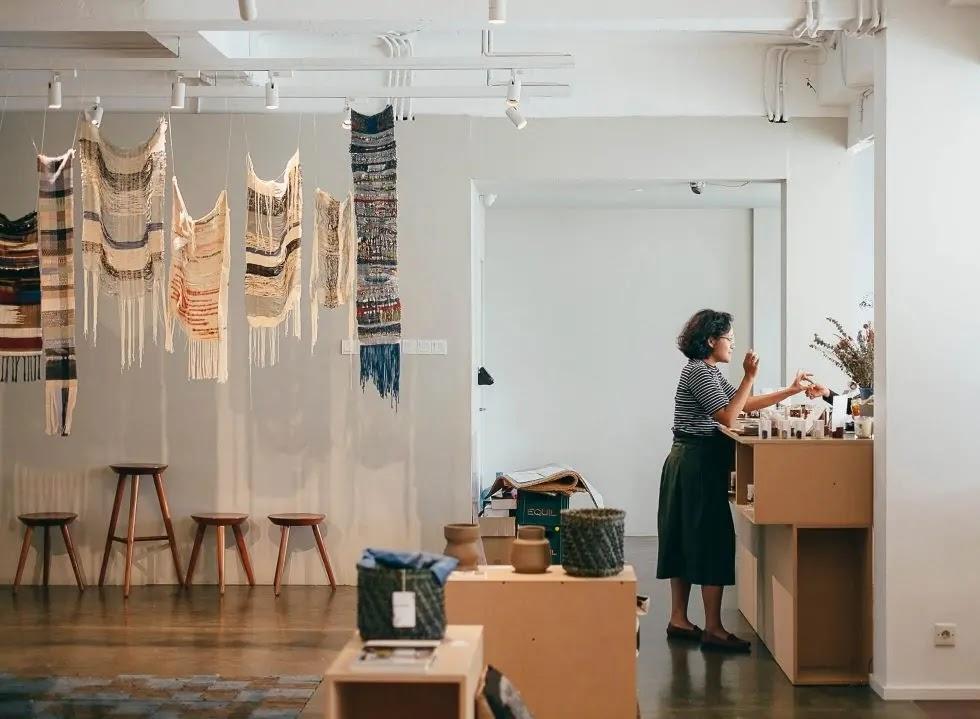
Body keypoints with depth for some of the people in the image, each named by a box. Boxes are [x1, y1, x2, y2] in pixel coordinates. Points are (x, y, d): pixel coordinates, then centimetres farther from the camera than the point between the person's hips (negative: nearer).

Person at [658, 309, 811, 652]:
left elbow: (746, 404, 17)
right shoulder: (698, 371, -14)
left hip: (689, 465, 10)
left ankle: (679, 620, 17)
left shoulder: (709, 373, 17)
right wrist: (749, 376, -19)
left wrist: (792, 390, 14)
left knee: (686, 541, 11)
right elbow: (728, 417, -22)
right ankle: (713, 629, -5)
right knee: (713, 540, -8)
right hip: (698, 465, -10)